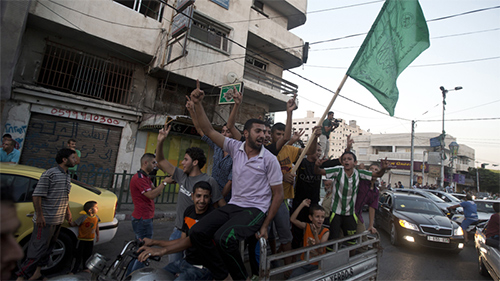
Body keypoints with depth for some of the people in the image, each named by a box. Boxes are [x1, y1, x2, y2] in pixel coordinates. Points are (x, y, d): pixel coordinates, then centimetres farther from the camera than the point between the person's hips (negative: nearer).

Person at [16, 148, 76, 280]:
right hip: (45, 220, -8)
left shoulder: (67, 176, 12)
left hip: (58, 220, 8)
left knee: (48, 247, 17)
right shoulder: (49, 174, -15)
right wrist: (39, 215, -20)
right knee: (38, 248, -5)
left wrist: (68, 211, 21)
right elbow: (37, 195, -17)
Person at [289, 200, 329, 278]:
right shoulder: (306, 227, -6)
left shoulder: (325, 232, -10)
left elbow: (320, 250, -17)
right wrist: (302, 205, -20)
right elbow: (292, 219, -21)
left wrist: (315, 235, -32)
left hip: (318, 264, -1)